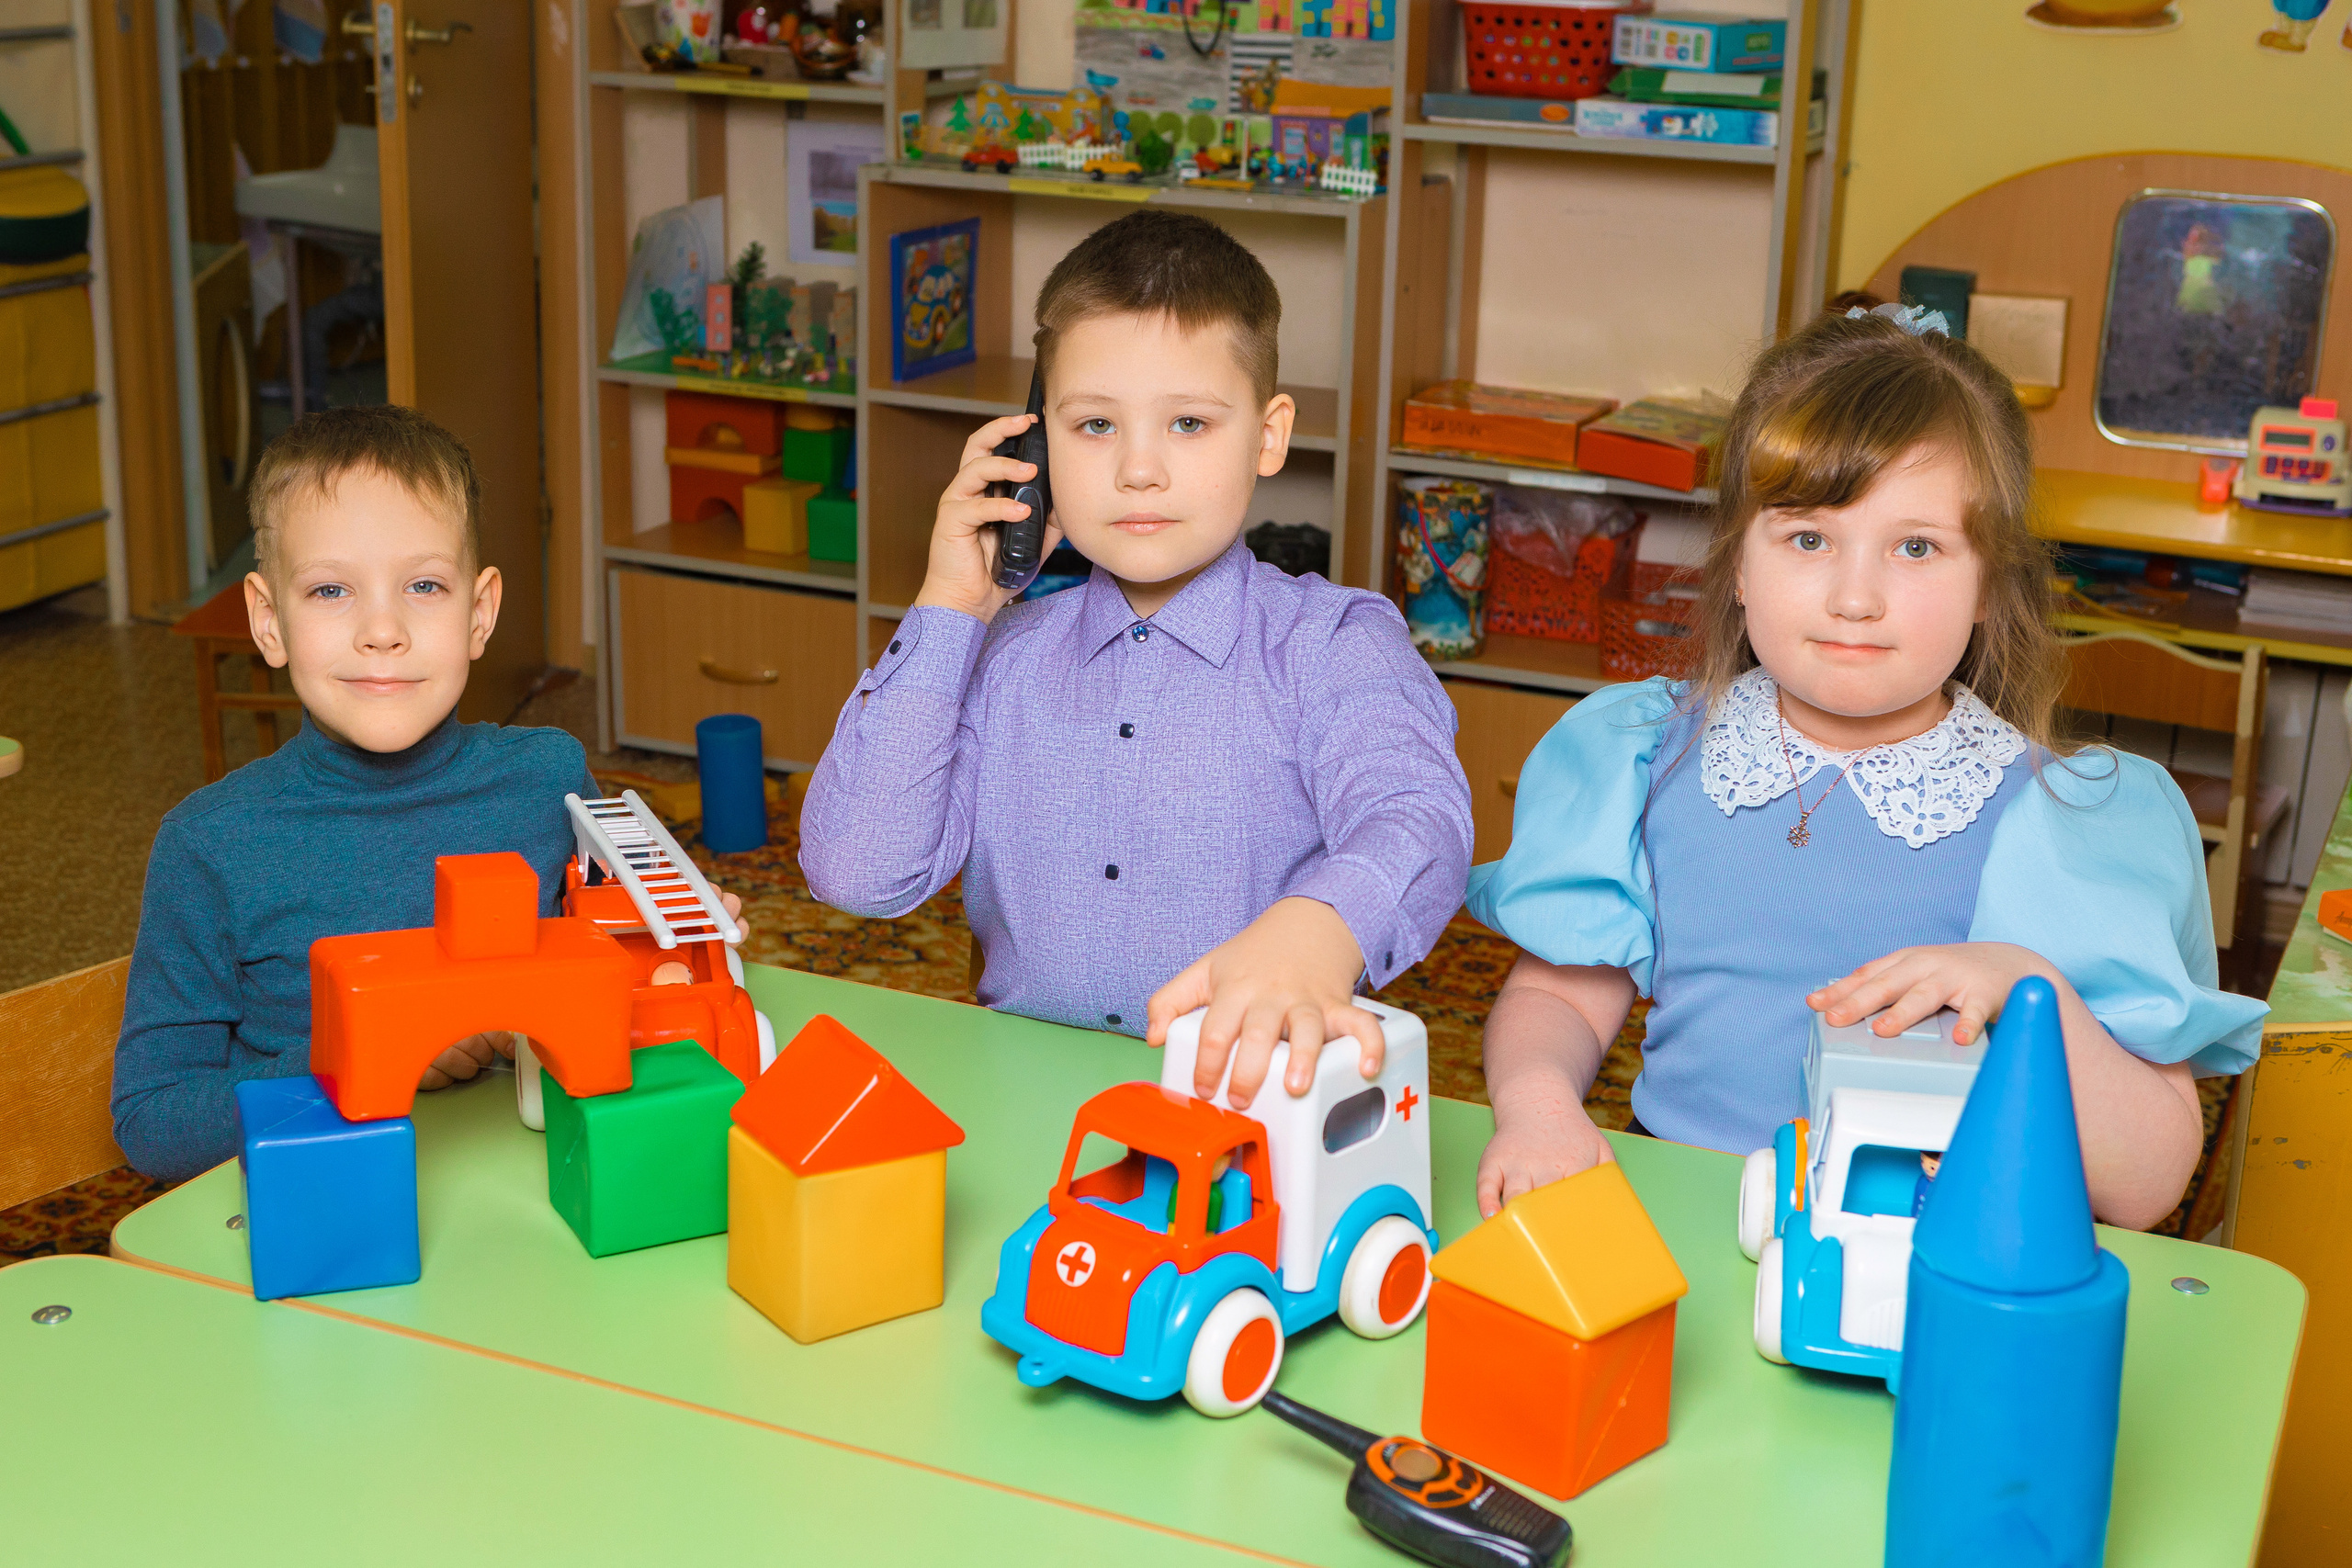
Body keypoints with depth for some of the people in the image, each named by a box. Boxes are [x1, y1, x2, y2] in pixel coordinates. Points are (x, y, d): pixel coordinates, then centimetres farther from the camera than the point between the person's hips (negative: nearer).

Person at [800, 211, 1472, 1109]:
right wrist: (947, 611, 0)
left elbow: (1414, 824, -21)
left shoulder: (1335, 647, -1)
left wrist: (1314, 934, -45)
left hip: (1257, 1099, -2)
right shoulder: (1001, 656, 10)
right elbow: (855, 873, -1)